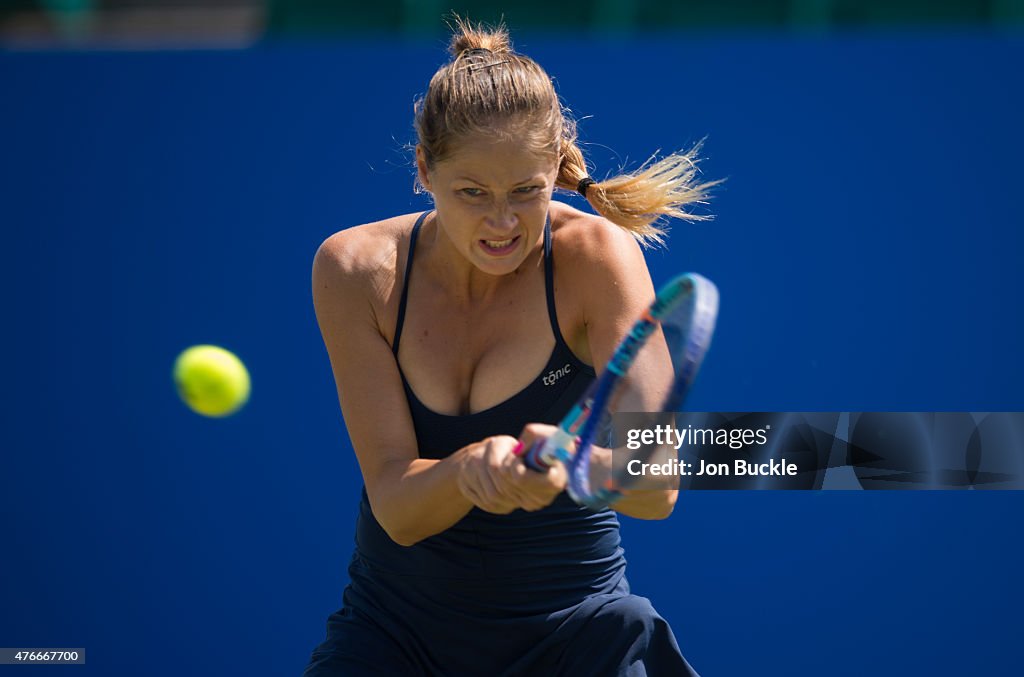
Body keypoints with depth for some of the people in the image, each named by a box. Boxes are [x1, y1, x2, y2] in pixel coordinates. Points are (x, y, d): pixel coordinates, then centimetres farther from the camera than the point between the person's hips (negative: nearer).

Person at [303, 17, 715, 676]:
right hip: (396, 622, 1)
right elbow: (395, 509, -16)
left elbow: (656, 487, -23)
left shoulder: (596, 256, -14)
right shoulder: (356, 270, -10)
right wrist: (470, 469, -37)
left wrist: (569, 463, -45)